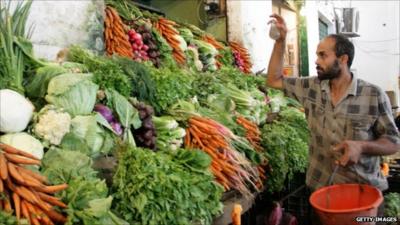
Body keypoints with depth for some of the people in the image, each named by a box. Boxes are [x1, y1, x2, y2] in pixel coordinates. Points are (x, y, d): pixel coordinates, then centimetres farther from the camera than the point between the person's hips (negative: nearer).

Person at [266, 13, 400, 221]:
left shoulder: (373, 95, -12)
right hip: (320, 188, 3)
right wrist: (280, 41, -6)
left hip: (363, 191, -3)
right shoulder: (312, 87, -2)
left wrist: (361, 146, -28)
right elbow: (274, 80, 2)